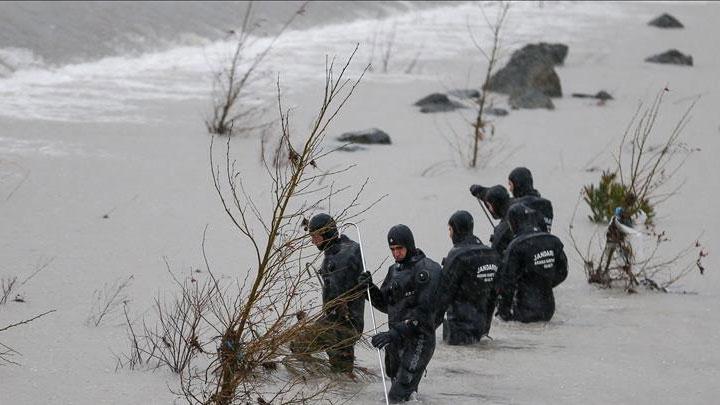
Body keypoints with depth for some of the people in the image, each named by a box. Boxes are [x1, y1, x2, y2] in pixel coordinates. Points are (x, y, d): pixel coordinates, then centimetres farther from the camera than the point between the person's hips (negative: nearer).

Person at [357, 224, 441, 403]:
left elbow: (423, 311, -19)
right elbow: (386, 305, 20)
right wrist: (371, 288, 0)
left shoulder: (428, 269, -11)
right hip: (396, 340, 8)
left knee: (398, 396, -16)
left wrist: (395, 332, -25)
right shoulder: (394, 270, 15)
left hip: (418, 340, -8)